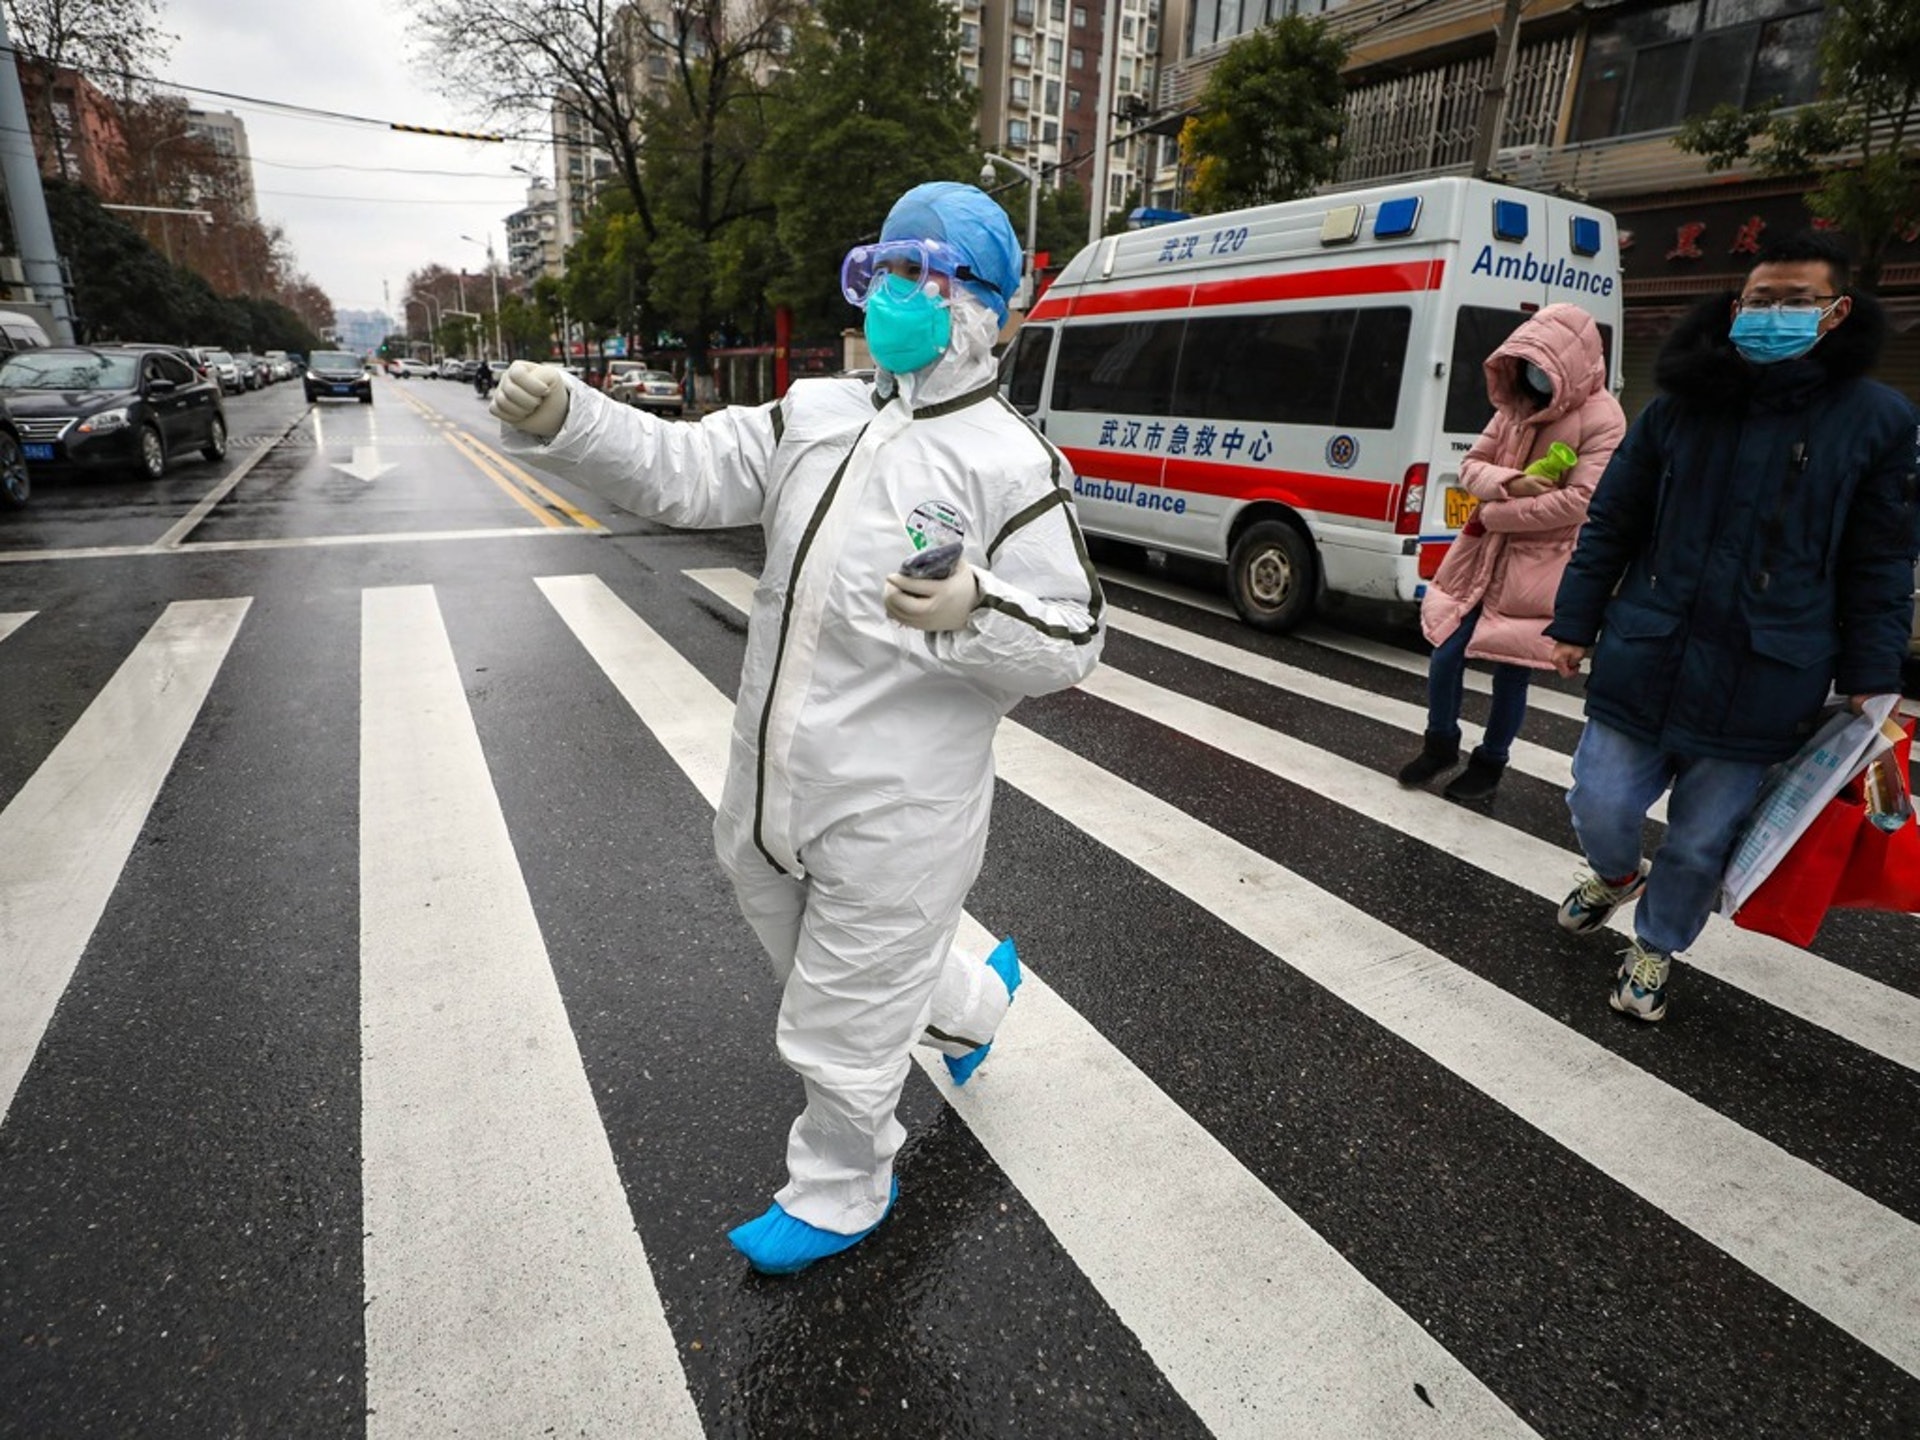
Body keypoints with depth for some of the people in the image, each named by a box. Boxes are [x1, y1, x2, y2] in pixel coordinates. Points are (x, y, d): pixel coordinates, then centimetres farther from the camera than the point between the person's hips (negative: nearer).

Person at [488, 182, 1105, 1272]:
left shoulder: (1012, 463, -10)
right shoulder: (817, 415, 8)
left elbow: (1072, 643, -11)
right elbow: (683, 470, 1)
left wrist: (974, 613, -30)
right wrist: (564, 420, -16)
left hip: (893, 817, -7)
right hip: (772, 797, 7)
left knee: (841, 1034, 10)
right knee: (831, 969, 29)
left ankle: (837, 1200, 40)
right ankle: (972, 1001, 57)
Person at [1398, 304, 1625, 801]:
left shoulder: (1602, 419, -10)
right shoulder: (1516, 406, 8)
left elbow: (1579, 501, -19)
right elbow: (1471, 466, 7)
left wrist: (1495, 514, -16)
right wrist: (1510, 484, -15)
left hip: (1541, 566, -5)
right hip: (1484, 552, 5)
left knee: (1510, 670, 4)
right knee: (1445, 654, 4)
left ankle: (1489, 764, 24)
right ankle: (1441, 743, 28)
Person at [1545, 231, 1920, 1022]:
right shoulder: (1678, 407, 2)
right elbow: (1610, 525, 6)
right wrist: (1574, 624, 4)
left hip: (1761, 686, -1)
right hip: (1643, 662, 1)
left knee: (1700, 844, 9)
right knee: (1599, 810, 8)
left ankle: (1654, 948, 35)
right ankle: (1618, 876, 43)